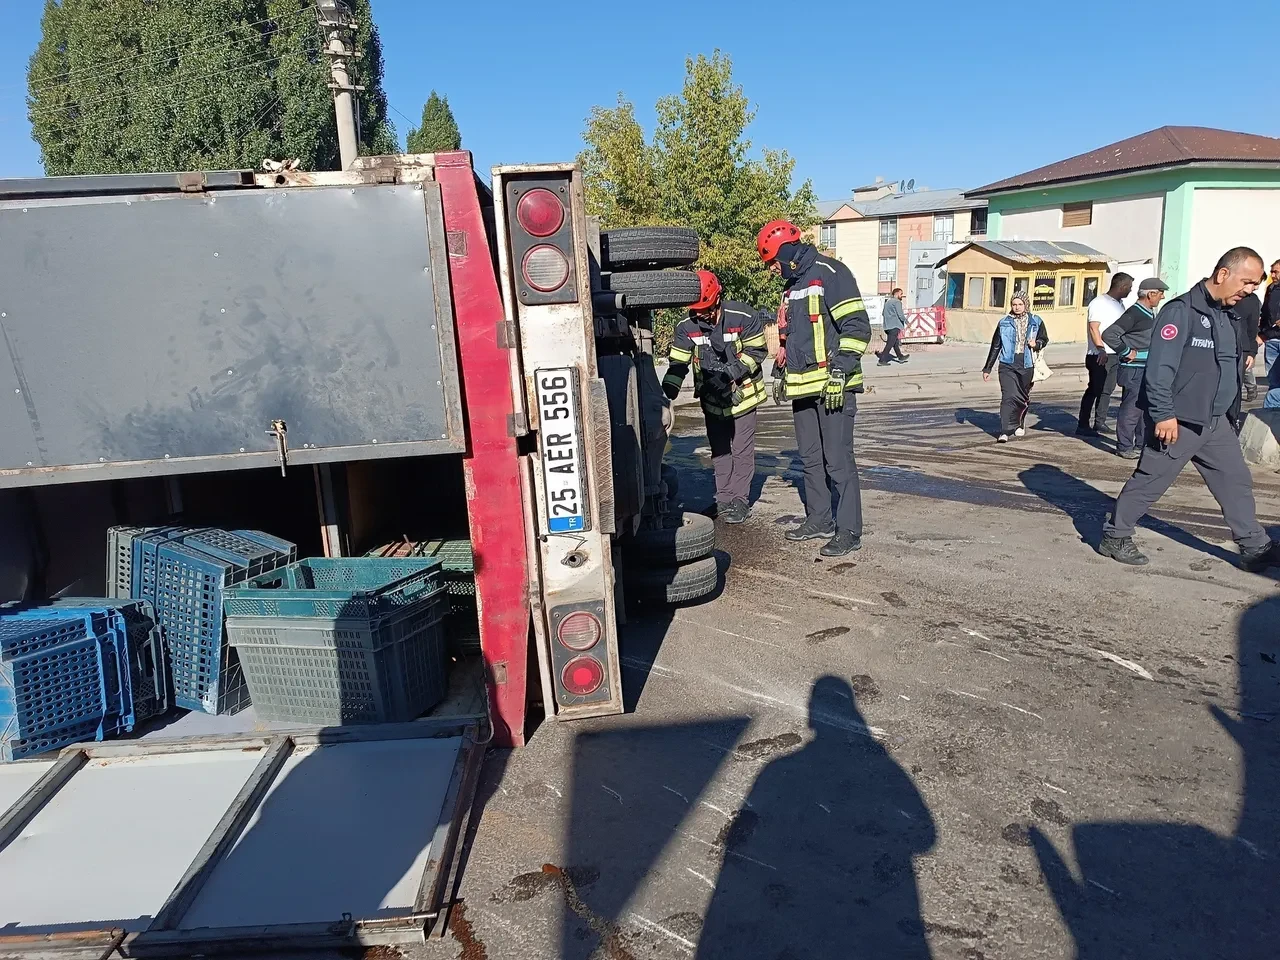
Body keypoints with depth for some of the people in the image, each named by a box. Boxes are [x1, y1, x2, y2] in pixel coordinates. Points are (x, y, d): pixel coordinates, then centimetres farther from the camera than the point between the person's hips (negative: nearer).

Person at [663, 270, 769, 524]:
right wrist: (666, 394, -19)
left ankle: (739, 499, 11)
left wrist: (731, 371, -24)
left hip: (742, 394, -4)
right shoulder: (686, 327, -7)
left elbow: (756, 351, -11)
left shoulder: (744, 317, -18)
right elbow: (678, 363, -6)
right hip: (711, 399, 4)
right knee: (719, 450, 11)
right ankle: (724, 498, 22)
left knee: (742, 450, 0)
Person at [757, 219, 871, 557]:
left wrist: (840, 371, -19)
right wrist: (784, 375, 28)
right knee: (810, 459, 14)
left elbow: (857, 326, -15)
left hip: (833, 387, -9)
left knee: (838, 460, -6)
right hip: (803, 387, 9)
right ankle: (819, 520, 26)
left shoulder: (830, 273, -10)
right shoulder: (792, 285, 18)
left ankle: (849, 531, 2)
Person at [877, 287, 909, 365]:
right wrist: (905, 321, 0)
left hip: (887, 326, 9)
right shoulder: (897, 302, -9)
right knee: (890, 343, -8)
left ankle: (901, 357, 30)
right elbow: (900, 314, -14)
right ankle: (882, 360, -12)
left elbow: (884, 313, 21)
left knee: (895, 342, 18)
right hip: (894, 325, -9)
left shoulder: (888, 301, 17)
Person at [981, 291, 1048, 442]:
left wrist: (1036, 344, -8)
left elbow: (1044, 339, 17)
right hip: (1008, 365, -2)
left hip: (1027, 366, 2)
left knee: (1023, 398, 12)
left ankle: (1018, 424, 36)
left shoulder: (1036, 322, 6)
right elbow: (995, 346, 9)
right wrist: (987, 368, 9)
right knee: (1008, 397, -14)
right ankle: (1005, 432, -16)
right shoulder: (1004, 322, 4)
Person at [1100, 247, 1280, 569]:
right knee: (1149, 482, 0)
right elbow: (1160, 366, -22)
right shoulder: (1182, 310, -15)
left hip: (1215, 422, 9)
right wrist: (1163, 414, -24)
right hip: (1178, 421, -9)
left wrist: (1227, 409, 21)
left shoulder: (1228, 316, 13)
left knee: (1236, 481, 12)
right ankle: (1114, 536, 14)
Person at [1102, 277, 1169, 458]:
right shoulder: (1134, 313, -15)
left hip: (1148, 370, 10)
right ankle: (1124, 447, 2)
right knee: (1131, 409, -5)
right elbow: (1108, 334, -24)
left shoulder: (1150, 314, 14)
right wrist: (1127, 352, -19)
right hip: (1134, 371, -10)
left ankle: (1141, 445, 24)